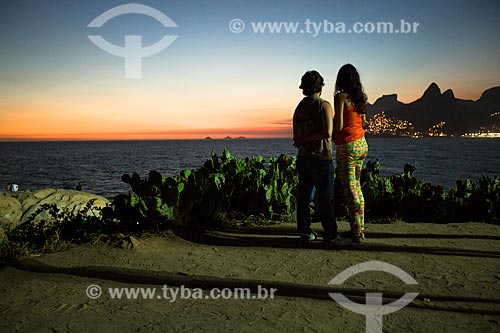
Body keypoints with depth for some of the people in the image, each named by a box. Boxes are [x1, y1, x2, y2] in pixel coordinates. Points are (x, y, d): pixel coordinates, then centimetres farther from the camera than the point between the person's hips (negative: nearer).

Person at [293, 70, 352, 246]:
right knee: (325, 198, -2)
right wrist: (308, 139, -10)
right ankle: (330, 235, 3)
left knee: (303, 195, 11)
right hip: (321, 158, -7)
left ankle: (305, 231, 17)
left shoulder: (299, 108, 11)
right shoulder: (324, 105, -8)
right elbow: (328, 132, -20)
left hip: (302, 157, 7)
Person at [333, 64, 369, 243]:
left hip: (347, 146, -8)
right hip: (362, 144, 8)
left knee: (349, 189, -1)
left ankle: (356, 232, 5)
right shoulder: (361, 97, 8)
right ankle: (360, 228, 23)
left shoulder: (341, 96, -13)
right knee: (356, 187, 17)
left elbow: (339, 126, -17)